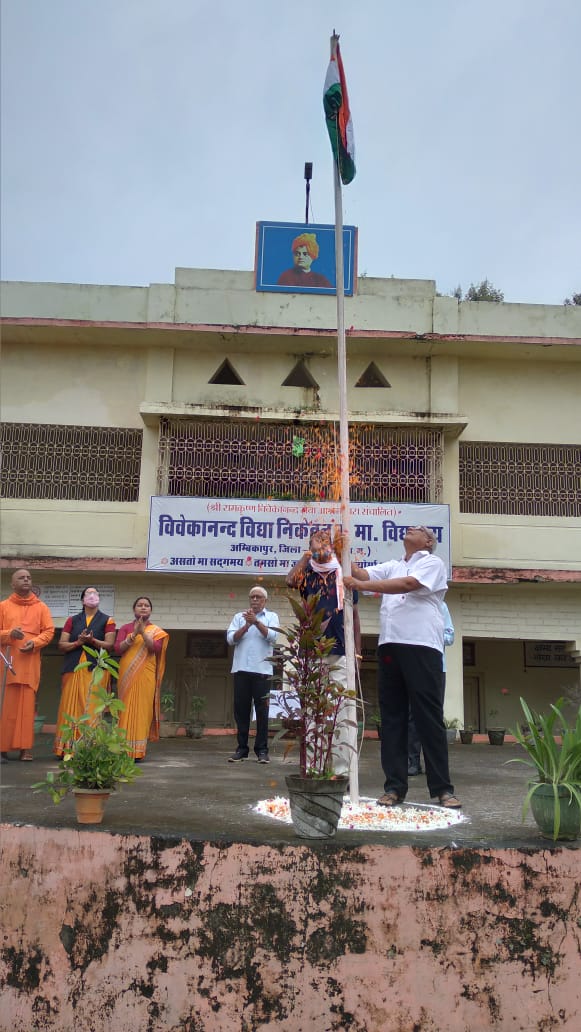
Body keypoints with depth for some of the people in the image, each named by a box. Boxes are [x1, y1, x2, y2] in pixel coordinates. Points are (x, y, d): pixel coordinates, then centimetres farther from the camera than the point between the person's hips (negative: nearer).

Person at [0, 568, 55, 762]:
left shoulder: (41, 607, 12)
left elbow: (49, 631, 6)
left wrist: (34, 642, -11)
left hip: (30, 662, 0)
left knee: (27, 705, -3)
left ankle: (25, 747, -2)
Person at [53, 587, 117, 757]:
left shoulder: (107, 621, 9)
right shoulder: (72, 620, 15)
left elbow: (110, 645, -1)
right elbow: (61, 645, 8)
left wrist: (92, 640, -16)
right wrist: (78, 642, -9)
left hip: (96, 669, -2)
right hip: (73, 669, 2)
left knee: (92, 708, -7)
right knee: (70, 708, -2)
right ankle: (66, 748, 1)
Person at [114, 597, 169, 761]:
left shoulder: (156, 631, 10)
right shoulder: (125, 628, 12)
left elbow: (156, 648, -7)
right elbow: (118, 649, -1)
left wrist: (143, 633, -18)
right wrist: (134, 634, -13)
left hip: (146, 676, -1)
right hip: (127, 675, 1)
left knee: (143, 710, -5)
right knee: (126, 710, -3)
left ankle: (138, 752, -3)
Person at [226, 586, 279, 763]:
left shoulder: (272, 616, 9)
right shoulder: (239, 616, 14)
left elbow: (272, 636, -7)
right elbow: (230, 639, 2)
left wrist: (256, 621, -15)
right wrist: (246, 625, -10)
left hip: (262, 670, -2)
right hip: (241, 669, 2)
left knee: (262, 710, 0)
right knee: (241, 709, 4)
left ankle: (262, 749, 5)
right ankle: (242, 748, 11)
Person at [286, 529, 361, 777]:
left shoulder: (343, 574, 10)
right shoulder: (307, 573, 12)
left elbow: (354, 614, 10)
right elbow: (290, 581, -13)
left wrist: (357, 649, 3)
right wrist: (307, 555, -5)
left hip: (341, 653, -1)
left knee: (345, 712, -8)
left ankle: (343, 769, -6)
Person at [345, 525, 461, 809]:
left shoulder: (433, 563, 4)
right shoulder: (392, 566, 24)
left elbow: (408, 584, -14)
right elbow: (361, 573, 9)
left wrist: (361, 586, -19)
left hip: (421, 647, -6)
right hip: (389, 646, 6)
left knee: (429, 717, -4)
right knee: (392, 717, 5)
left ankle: (442, 788, 3)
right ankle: (394, 786, 10)